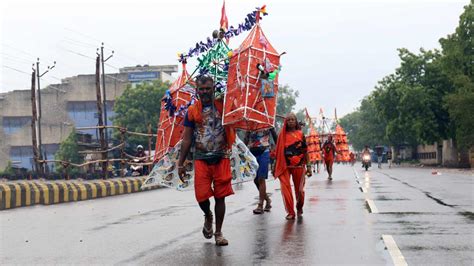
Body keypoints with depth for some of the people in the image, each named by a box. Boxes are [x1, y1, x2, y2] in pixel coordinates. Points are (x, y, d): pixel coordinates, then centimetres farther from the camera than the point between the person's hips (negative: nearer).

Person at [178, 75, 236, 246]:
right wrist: (180, 164, 6)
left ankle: (218, 232, 14)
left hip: (221, 158, 0)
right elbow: (187, 139, 8)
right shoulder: (192, 111, 6)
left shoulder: (222, 106, 5)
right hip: (201, 159, 0)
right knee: (201, 196, -6)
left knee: (220, 196, 2)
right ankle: (208, 216, 28)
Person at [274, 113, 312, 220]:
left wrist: (308, 166, 1)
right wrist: (275, 167, 6)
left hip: (298, 166, 0)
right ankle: (290, 212, -3)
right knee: (285, 189, -12)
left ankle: (299, 209, 32)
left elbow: (305, 151, 6)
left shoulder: (300, 134, 5)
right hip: (285, 166, 0)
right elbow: (278, 151, 8)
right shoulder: (282, 135, 6)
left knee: (299, 189, 6)